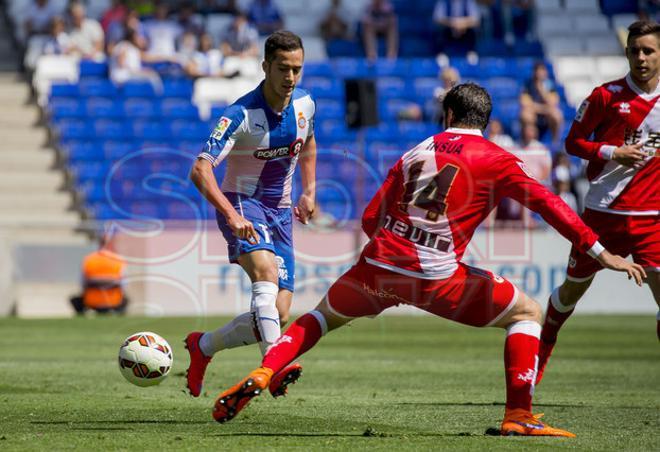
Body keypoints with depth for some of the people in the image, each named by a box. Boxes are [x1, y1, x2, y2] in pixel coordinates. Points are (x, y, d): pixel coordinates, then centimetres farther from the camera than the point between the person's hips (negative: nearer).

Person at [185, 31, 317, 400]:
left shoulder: (305, 104, 0)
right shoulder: (241, 115, -19)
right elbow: (201, 170, -27)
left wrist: (309, 191, 14)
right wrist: (232, 215, -41)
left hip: (280, 213, 6)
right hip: (242, 204, -6)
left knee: (278, 316, -4)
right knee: (266, 270, -37)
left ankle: (203, 346, 20)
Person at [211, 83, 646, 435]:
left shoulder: (415, 153, 17)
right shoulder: (495, 159, 3)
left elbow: (371, 220, 15)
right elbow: (546, 202, -8)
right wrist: (601, 252, -9)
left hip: (378, 267, 4)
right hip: (435, 277, -4)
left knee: (321, 317, 30)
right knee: (527, 313, 12)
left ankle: (261, 375, 11)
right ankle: (519, 415, 0)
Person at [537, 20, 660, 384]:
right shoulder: (607, 95, -5)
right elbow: (573, 142, -1)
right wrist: (613, 153, -15)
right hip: (602, 212, -1)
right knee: (573, 289, 13)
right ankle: (542, 350, 40)